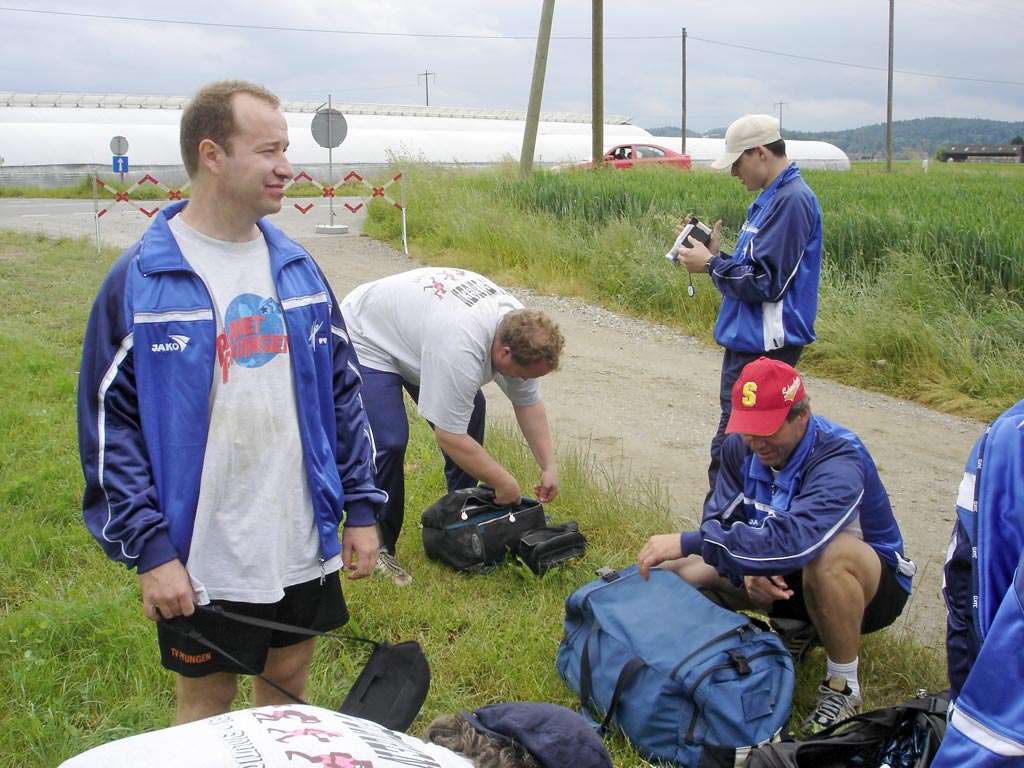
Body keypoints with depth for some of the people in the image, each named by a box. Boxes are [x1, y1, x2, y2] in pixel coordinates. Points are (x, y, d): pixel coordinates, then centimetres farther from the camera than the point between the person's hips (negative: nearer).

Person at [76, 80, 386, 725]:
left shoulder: (297, 266, 4)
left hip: (305, 547, 5)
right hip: (200, 562, -4)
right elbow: (109, 422, -11)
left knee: (289, 686, 21)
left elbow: (343, 388, 9)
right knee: (206, 707, 14)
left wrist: (361, 507, 6)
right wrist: (148, 548, -15)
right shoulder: (139, 279, -11)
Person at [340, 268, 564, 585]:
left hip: (412, 328, 9)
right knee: (389, 442, -20)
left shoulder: (521, 331, -15)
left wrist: (549, 467, -5)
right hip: (367, 341, -9)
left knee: (469, 410, 7)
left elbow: (529, 403, -1)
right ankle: (377, 547, -3)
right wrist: (504, 483, -22)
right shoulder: (461, 349, -40)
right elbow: (450, 437, -33)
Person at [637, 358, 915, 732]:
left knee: (826, 555, -42)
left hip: (872, 584, -6)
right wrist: (748, 568, -31)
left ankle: (843, 689, -18)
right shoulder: (740, 448, -9)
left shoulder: (838, 459, -32)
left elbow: (794, 538, -48)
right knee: (675, 571, -9)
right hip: (780, 579, 7)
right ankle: (793, 627, 12)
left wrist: (689, 542, -48)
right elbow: (721, 520, -8)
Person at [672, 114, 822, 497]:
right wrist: (715, 253, 9)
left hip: (763, 347, -11)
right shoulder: (773, 197, 16)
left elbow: (767, 283, -20)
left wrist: (711, 264, -9)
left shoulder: (791, 199, -16)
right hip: (749, 341, 11)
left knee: (730, 451, -8)